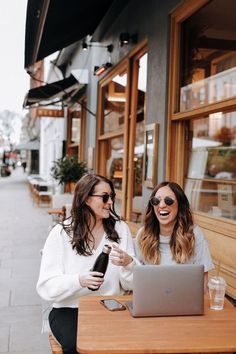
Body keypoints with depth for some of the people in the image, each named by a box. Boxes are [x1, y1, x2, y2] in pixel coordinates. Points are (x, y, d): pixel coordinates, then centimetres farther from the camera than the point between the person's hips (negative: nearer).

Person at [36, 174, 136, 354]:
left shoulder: (121, 229, 4)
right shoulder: (61, 233, -3)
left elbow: (131, 285, 5)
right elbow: (46, 287, -8)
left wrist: (128, 263, -17)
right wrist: (79, 280, -26)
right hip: (69, 310, -2)